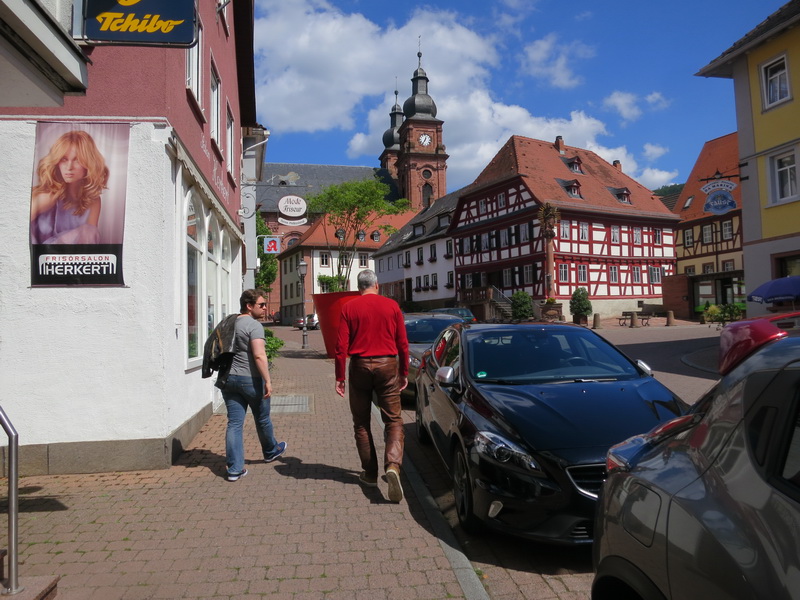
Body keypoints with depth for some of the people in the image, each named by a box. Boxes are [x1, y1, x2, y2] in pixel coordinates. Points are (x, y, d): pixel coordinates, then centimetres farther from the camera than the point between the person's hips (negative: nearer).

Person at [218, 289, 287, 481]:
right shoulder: (254, 325, -15)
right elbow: (259, 355, -24)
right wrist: (267, 381, -22)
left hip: (229, 378, 7)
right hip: (251, 379, -6)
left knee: (234, 423, 6)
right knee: (262, 419, 15)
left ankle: (235, 468, 7)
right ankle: (270, 451, 37)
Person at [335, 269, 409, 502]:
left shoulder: (349, 308, 0)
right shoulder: (391, 306, 1)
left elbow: (341, 346, -4)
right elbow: (403, 343, 2)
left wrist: (340, 377, 2)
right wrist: (404, 373, 11)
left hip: (360, 366, 0)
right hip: (387, 365, 0)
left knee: (361, 423, 13)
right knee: (393, 420, 5)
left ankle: (370, 474, 18)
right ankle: (393, 465, -16)